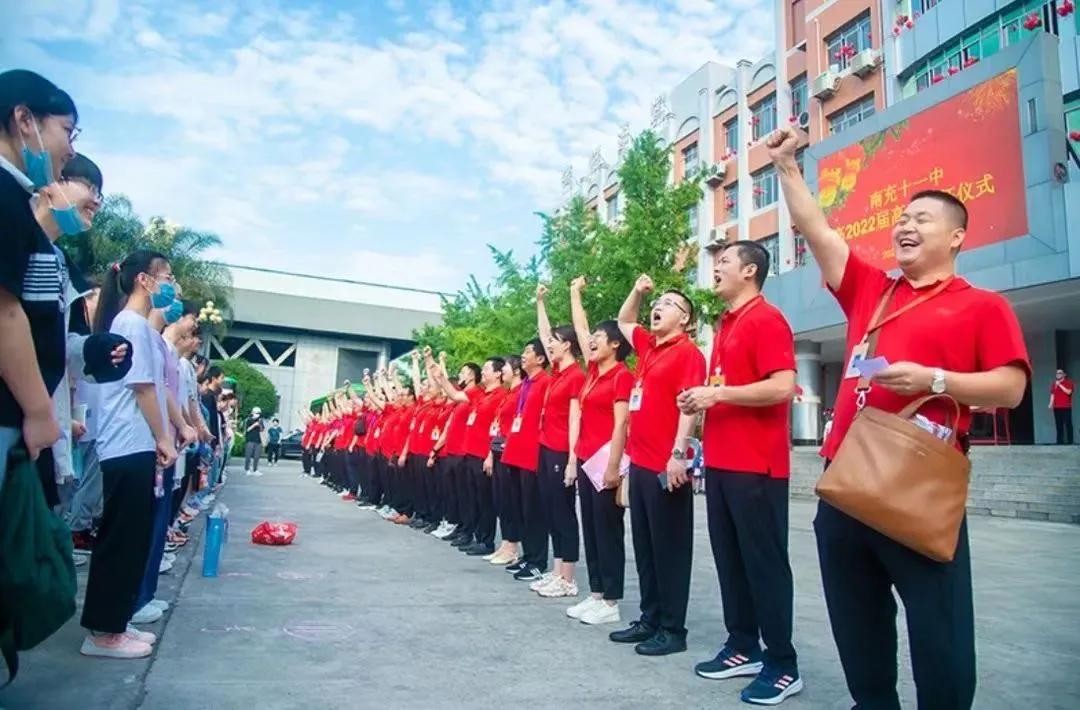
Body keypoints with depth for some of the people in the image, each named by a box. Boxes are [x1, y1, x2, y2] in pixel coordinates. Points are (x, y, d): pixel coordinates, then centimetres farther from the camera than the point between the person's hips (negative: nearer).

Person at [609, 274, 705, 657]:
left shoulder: (687, 352, -8)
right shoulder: (648, 346, 15)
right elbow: (624, 322, 33)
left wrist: (678, 454, -24)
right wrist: (637, 291, 18)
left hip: (666, 466, -9)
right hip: (641, 463, 9)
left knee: (670, 549, 0)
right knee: (644, 548, 14)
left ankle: (673, 629, 9)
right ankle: (649, 620, 24)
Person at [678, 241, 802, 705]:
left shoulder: (766, 320, -10)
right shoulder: (725, 325, 17)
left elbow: (782, 388, -21)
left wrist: (717, 393, -17)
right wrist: (700, 399, 8)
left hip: (756, 465, -9)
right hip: (721, 461, 9)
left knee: (765, 562, -1)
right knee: (729, 559, 14)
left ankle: (782, 665, 11)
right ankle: (743, 647, 26)